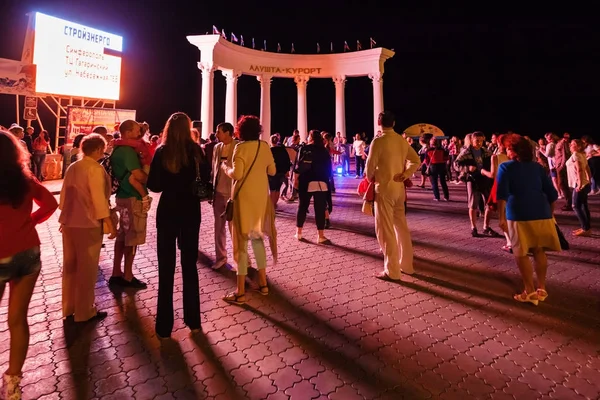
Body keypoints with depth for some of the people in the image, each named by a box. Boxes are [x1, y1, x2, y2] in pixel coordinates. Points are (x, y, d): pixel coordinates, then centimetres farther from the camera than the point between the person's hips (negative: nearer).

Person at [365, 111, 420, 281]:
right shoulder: (402, 140, 6)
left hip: (384, 189, -7)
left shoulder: (378, 141, -14)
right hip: (399, 188, 7)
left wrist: (370, 178, 6)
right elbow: (416, 160, 10)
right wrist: (404, 176, 5)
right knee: (401, 226, 17)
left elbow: (370, 166, -14)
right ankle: (406, 264, 27)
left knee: (385, 230, 0)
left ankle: (392, 271, 5)